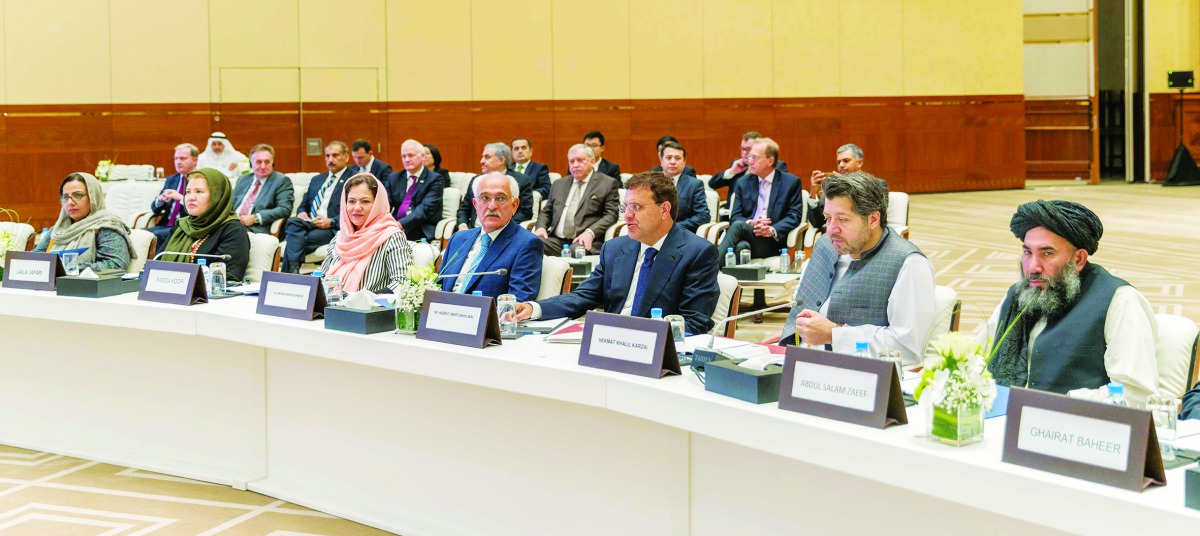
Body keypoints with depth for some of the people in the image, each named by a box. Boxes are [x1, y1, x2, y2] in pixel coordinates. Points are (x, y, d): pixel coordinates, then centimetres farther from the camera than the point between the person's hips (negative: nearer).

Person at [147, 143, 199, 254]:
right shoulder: (171, 180, 20)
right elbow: (155, 210, 18)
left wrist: (181, 198, -21)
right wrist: (160, 199, -5)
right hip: (166, 225, 6)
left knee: (158, 235, -30)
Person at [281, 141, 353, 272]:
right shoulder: (316, 180, 28)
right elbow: (304, 205, 30)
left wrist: (331, 222, -17)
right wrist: (301, 213, 4)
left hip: (332, 228, -5)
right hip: (309, 224, 5)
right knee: (293, 222, -31)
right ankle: (293, 270, -41)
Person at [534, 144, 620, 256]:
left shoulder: (608, 183, 8)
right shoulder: (559, 184, 24)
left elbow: (611, 215, -1)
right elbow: (546, 212, 27)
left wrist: (590, 233, -17)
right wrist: (541, 227, 4)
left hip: (585, 242, -4)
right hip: (556, 240, 4)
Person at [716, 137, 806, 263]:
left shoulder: (791, 182, 8)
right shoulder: (743, 183, 17)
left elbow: (795, 216, 0)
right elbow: (735, 217, 11)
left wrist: (773, 230, -18)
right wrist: (750, 223, -12)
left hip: (772, 241, -3)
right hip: (746, 239, 3)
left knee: (738, 225, -33)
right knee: (742, 246, -37)